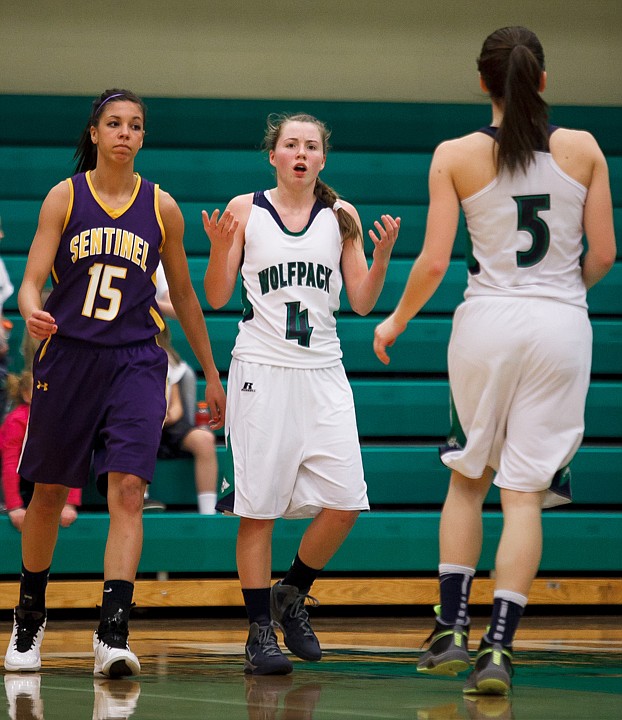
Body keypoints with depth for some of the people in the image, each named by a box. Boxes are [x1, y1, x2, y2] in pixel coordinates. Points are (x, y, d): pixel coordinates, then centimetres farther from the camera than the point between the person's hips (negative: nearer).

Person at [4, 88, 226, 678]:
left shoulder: (161, 208, 6)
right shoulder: (64, 197, 1)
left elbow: (183, 297, 15)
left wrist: (211, 375, 18)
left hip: (134, 362, 0)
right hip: (67, 357, 0)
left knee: (127, 491, -16)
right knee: (49, 492, 10)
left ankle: (112, 634, -21)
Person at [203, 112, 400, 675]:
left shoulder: (341, 216, 8)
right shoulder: (245, 210, 3)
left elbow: (362, 302, 8)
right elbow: (217, 297, 3)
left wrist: (383, 255, -8)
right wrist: (219, 248, -14)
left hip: (322, 371, 2)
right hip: (261, 369, -2)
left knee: (345, 502, -6)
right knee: (258, 507, -4)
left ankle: (292, 595, 18)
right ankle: (261, 632, 5)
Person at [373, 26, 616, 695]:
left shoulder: (455, 156, -2)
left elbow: (432, 263, -4)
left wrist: (394, 322, 13)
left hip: (486, 319, 0)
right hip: (561, 322, 0)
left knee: (467, 478, 18)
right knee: (524, 493, 1)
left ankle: (451, 631, 16)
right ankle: (498, 648, -7)